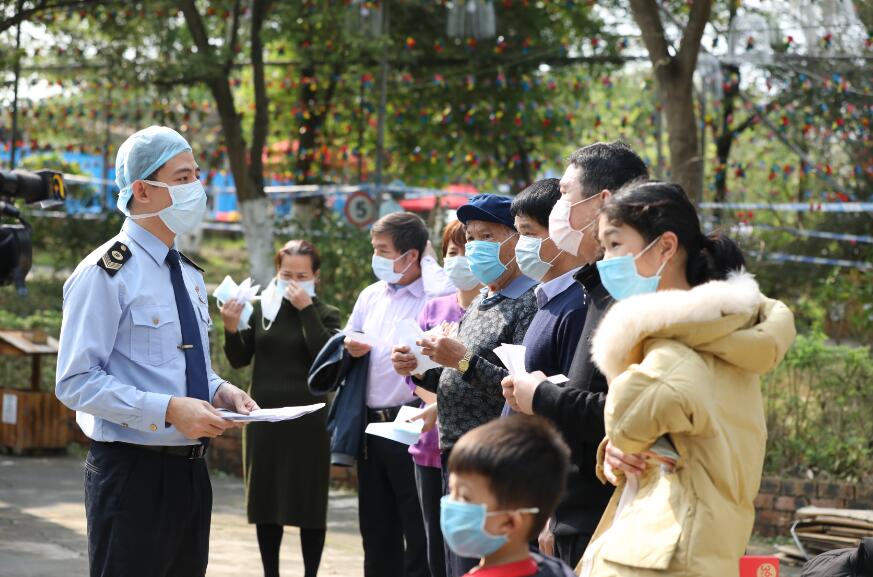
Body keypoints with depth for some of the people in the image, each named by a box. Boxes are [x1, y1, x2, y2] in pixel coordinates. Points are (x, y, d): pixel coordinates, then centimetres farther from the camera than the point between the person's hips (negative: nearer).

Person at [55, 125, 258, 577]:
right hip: (133, 471, -8)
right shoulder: (107, 273, -11)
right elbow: (75, 382, -17)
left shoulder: (189, 274, 15)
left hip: (190, 469, 8)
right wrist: (169, 410, -24)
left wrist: (220, 390, 3)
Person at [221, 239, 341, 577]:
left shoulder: (325, 315, 0)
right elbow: (239, 359, 6)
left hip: (306, 422, -3)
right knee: (265, 500, 9)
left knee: (308, 503, 3)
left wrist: (306, 309, -19)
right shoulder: (262, 307, 6)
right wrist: (232, 329, -12)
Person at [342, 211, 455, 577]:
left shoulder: (434, 296, -8)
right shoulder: (370, 296, 13)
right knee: (377, 533, 15)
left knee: (419, 534, -2)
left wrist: (427, 261, -13)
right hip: (372, 426, 7)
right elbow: (344, 345, 25)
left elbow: (452, 295, -32)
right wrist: (351, 348, 1)